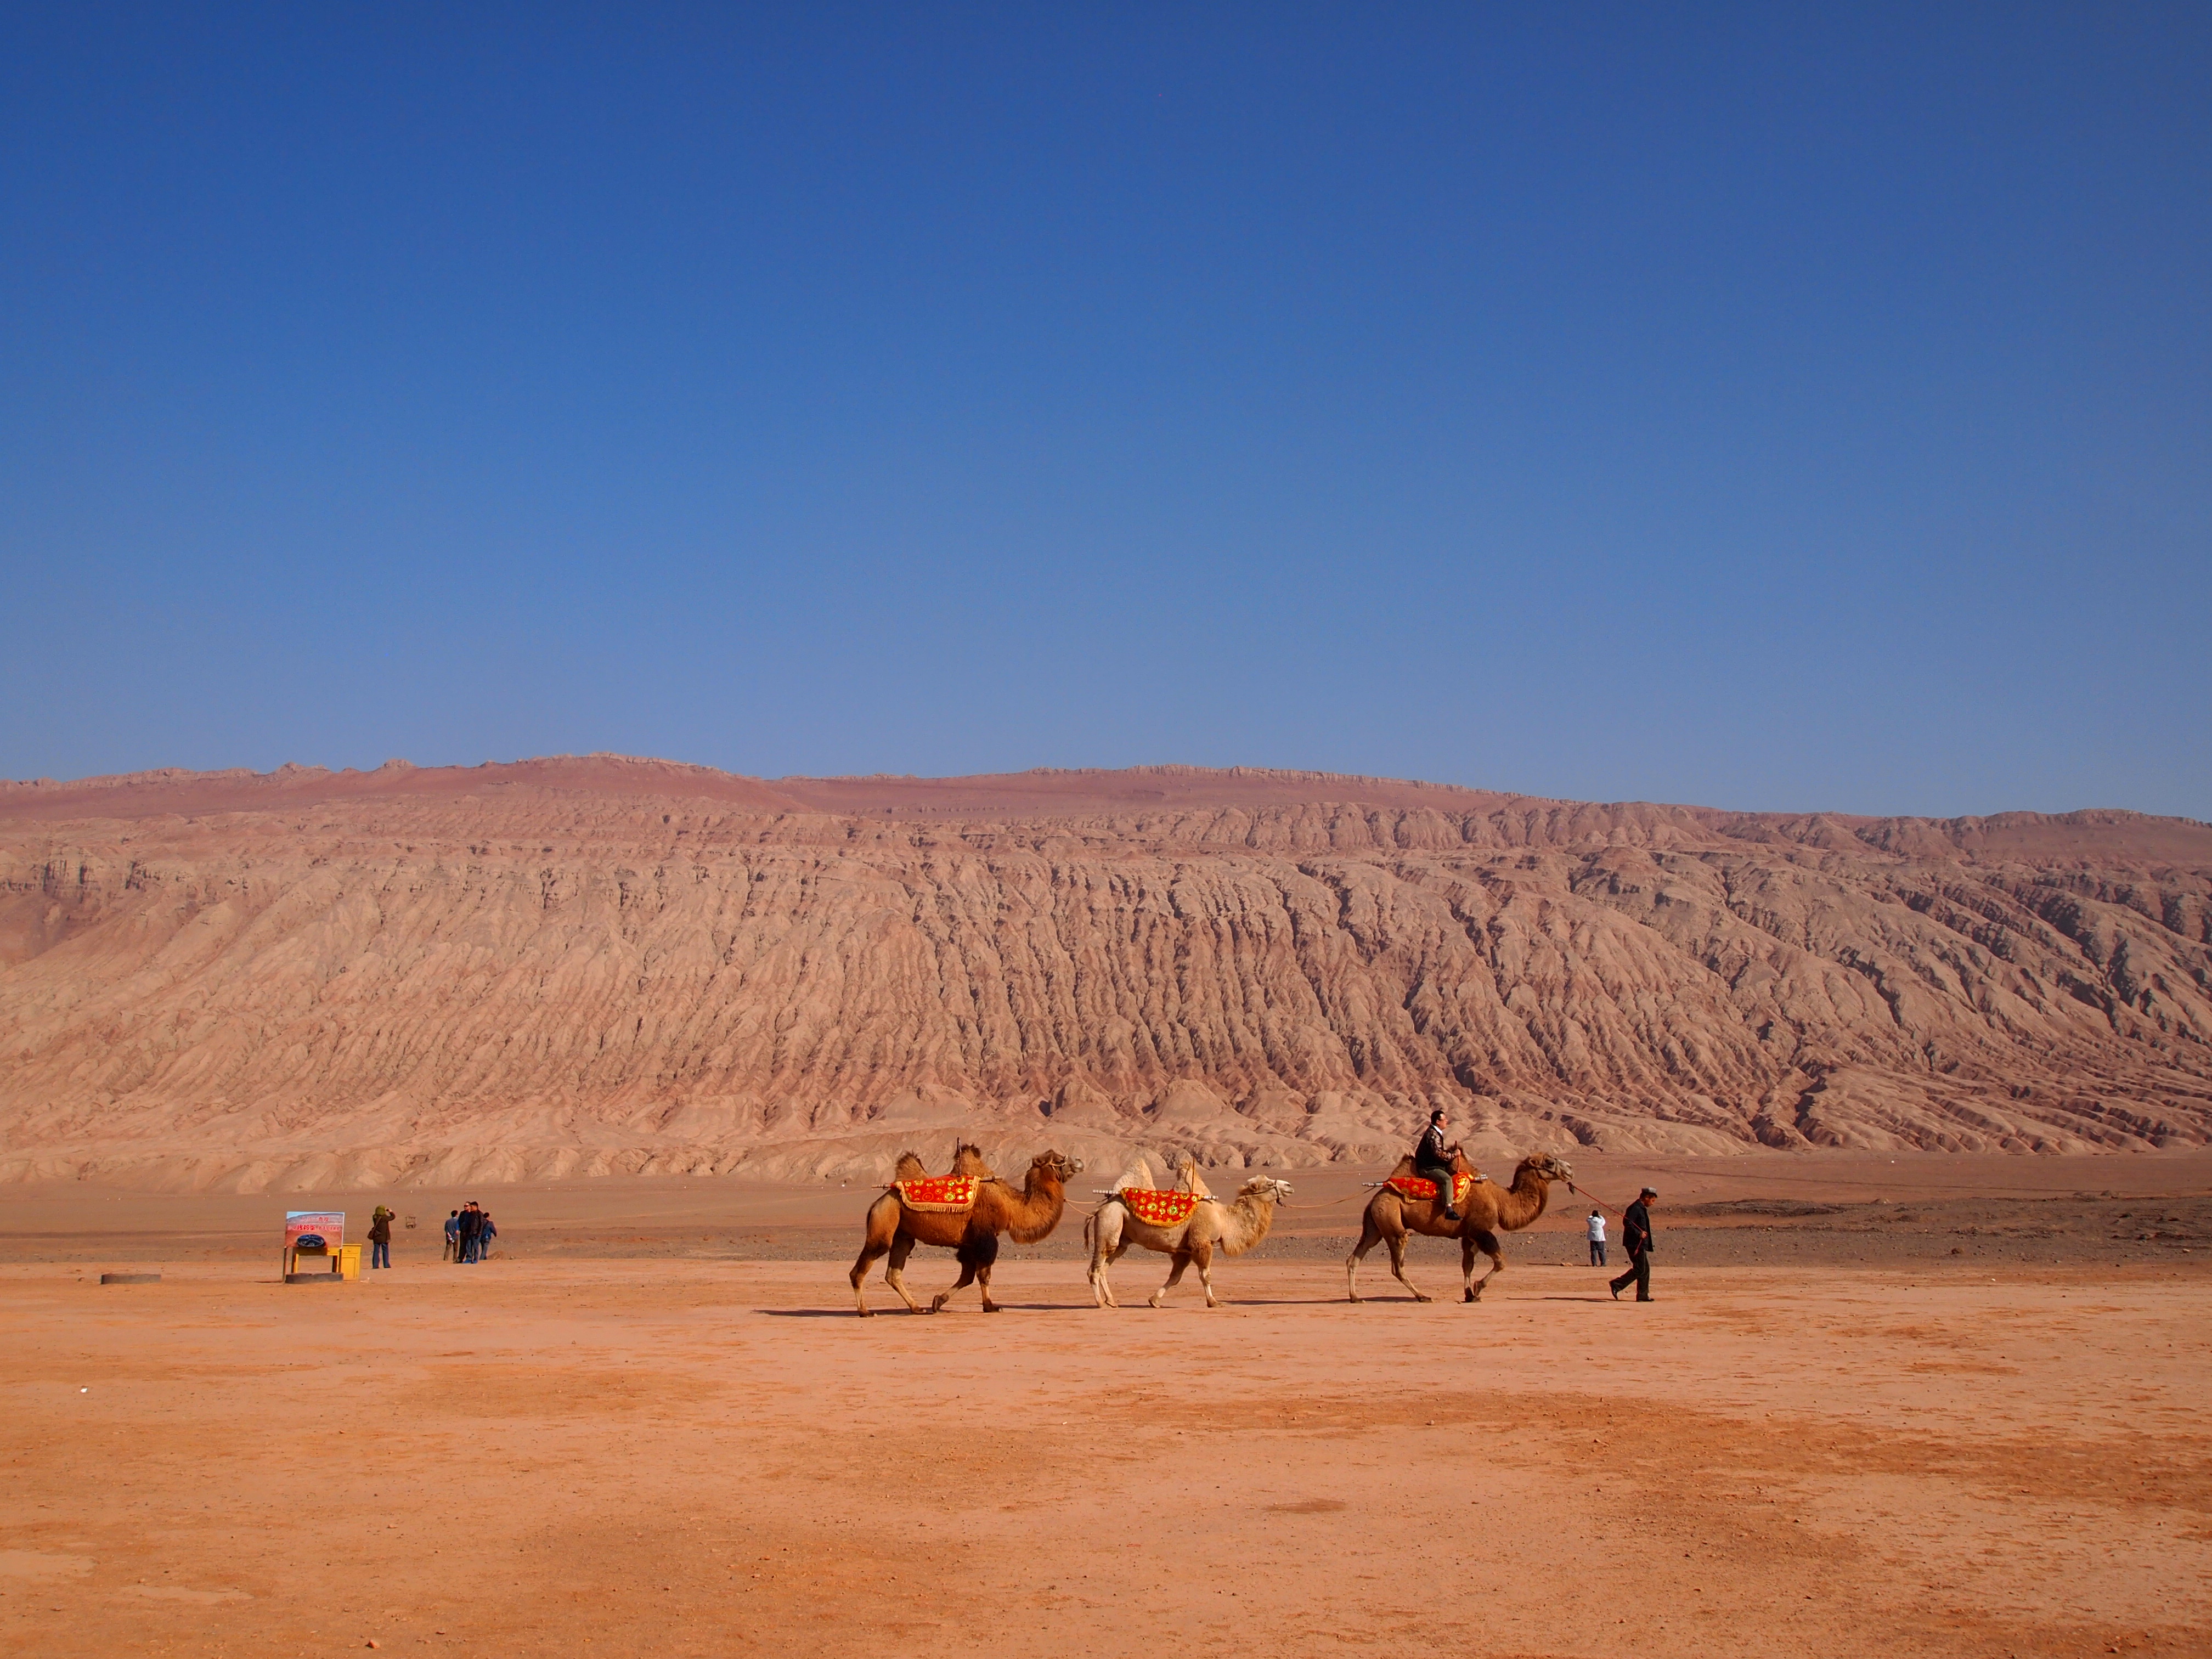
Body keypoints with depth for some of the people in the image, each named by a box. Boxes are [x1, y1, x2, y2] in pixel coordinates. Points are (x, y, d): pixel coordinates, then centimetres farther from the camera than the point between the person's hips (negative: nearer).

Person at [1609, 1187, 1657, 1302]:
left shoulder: (1642, 1209, 19)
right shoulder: (1635, 1208, -13)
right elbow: (1627, 1222, -25)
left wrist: (1643, 1234, 10)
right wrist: (1639, 1233, -24)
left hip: (1640, 1245, 11)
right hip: (1635, 1244, -11)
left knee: (1645, 1270, 11)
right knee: (1640, 1270, -10)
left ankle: (1643, 1295, 13)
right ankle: (1617, 1285, -9)